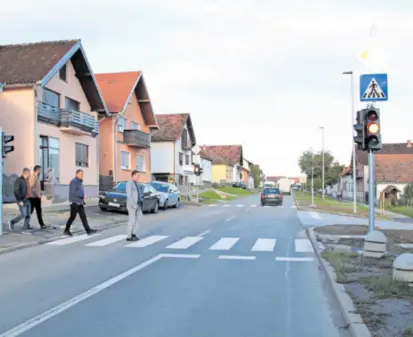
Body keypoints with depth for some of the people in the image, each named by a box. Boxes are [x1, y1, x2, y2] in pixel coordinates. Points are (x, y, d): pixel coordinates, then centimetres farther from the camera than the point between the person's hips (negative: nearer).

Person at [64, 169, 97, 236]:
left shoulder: (80, 182, 17)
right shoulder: (74, 181, -13)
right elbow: (73, 192, -21)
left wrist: (82, 200, 10)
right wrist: (82, 196, -14)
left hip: (80, 203, 9)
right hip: (75, 202, -9)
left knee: (83, 217, 4)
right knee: (72, 217, 0)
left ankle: (88, 230, 1)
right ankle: (66, 230, 13)